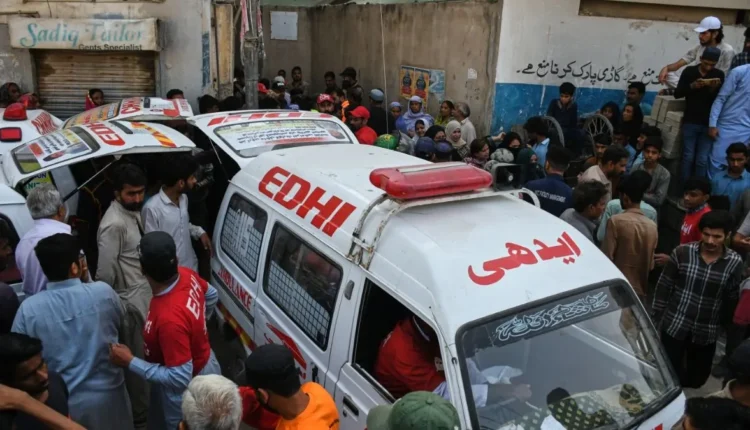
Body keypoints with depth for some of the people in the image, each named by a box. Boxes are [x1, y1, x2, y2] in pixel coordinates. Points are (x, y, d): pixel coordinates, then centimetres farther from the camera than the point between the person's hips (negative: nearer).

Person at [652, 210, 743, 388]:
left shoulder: (734, 262, -7)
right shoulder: (682, 252, -10)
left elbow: (732, 298, 3)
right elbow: (663, 287, -3)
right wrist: (655, 318, -2)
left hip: (706, 333, 2)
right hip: (674, 326, -1)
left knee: (696, 379, 17)